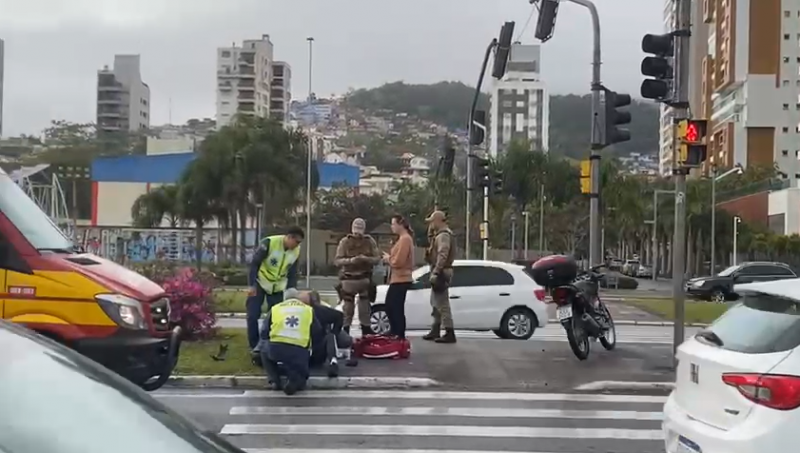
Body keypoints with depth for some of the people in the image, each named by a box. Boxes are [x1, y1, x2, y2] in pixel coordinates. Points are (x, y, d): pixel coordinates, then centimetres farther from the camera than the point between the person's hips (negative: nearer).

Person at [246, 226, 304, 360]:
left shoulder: (296, 251, -8)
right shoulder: (269, 242, -24)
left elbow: (293, 274, 2)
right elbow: (254, 263, -18)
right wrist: (252, 285, -20)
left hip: (278, 288, 4)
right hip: (260, 283, -4)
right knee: (253, 316, -6)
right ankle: (255, 348, 3)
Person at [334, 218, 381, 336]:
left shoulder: (370, 241, 2)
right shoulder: (344, 242, -3)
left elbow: (377, 258, -3)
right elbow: (337, 261, -9)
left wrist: (366, 259, -23)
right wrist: (350, 260, -27)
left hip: (365, 278, 2)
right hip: (349, 279, -2)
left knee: (365, 308, 7)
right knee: (348, 308, 1)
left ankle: (366, 332, 15)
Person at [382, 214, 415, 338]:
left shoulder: (405, 239, -16)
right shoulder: (402, 238, 17)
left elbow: (398, 261, -22)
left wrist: (388, 258, -5)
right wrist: (389, 258, 6)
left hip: (401, 280, -11)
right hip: (397, 279, 11)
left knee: (397, 310, -5)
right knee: (390, 307, 17)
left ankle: (400, 337, 1)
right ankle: (396, 335, 27)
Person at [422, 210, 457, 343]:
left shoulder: (444, 235, -15)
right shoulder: (439, 234, 18)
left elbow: (442, 255, -25)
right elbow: (436, 254, 18)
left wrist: (435, 272, -29)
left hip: (441, 273, -11)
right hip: (439, 272, 11)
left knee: (442, 303, -11)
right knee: (436, 303, 17)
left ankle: (449, 333, -11)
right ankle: (435, 331, 26)